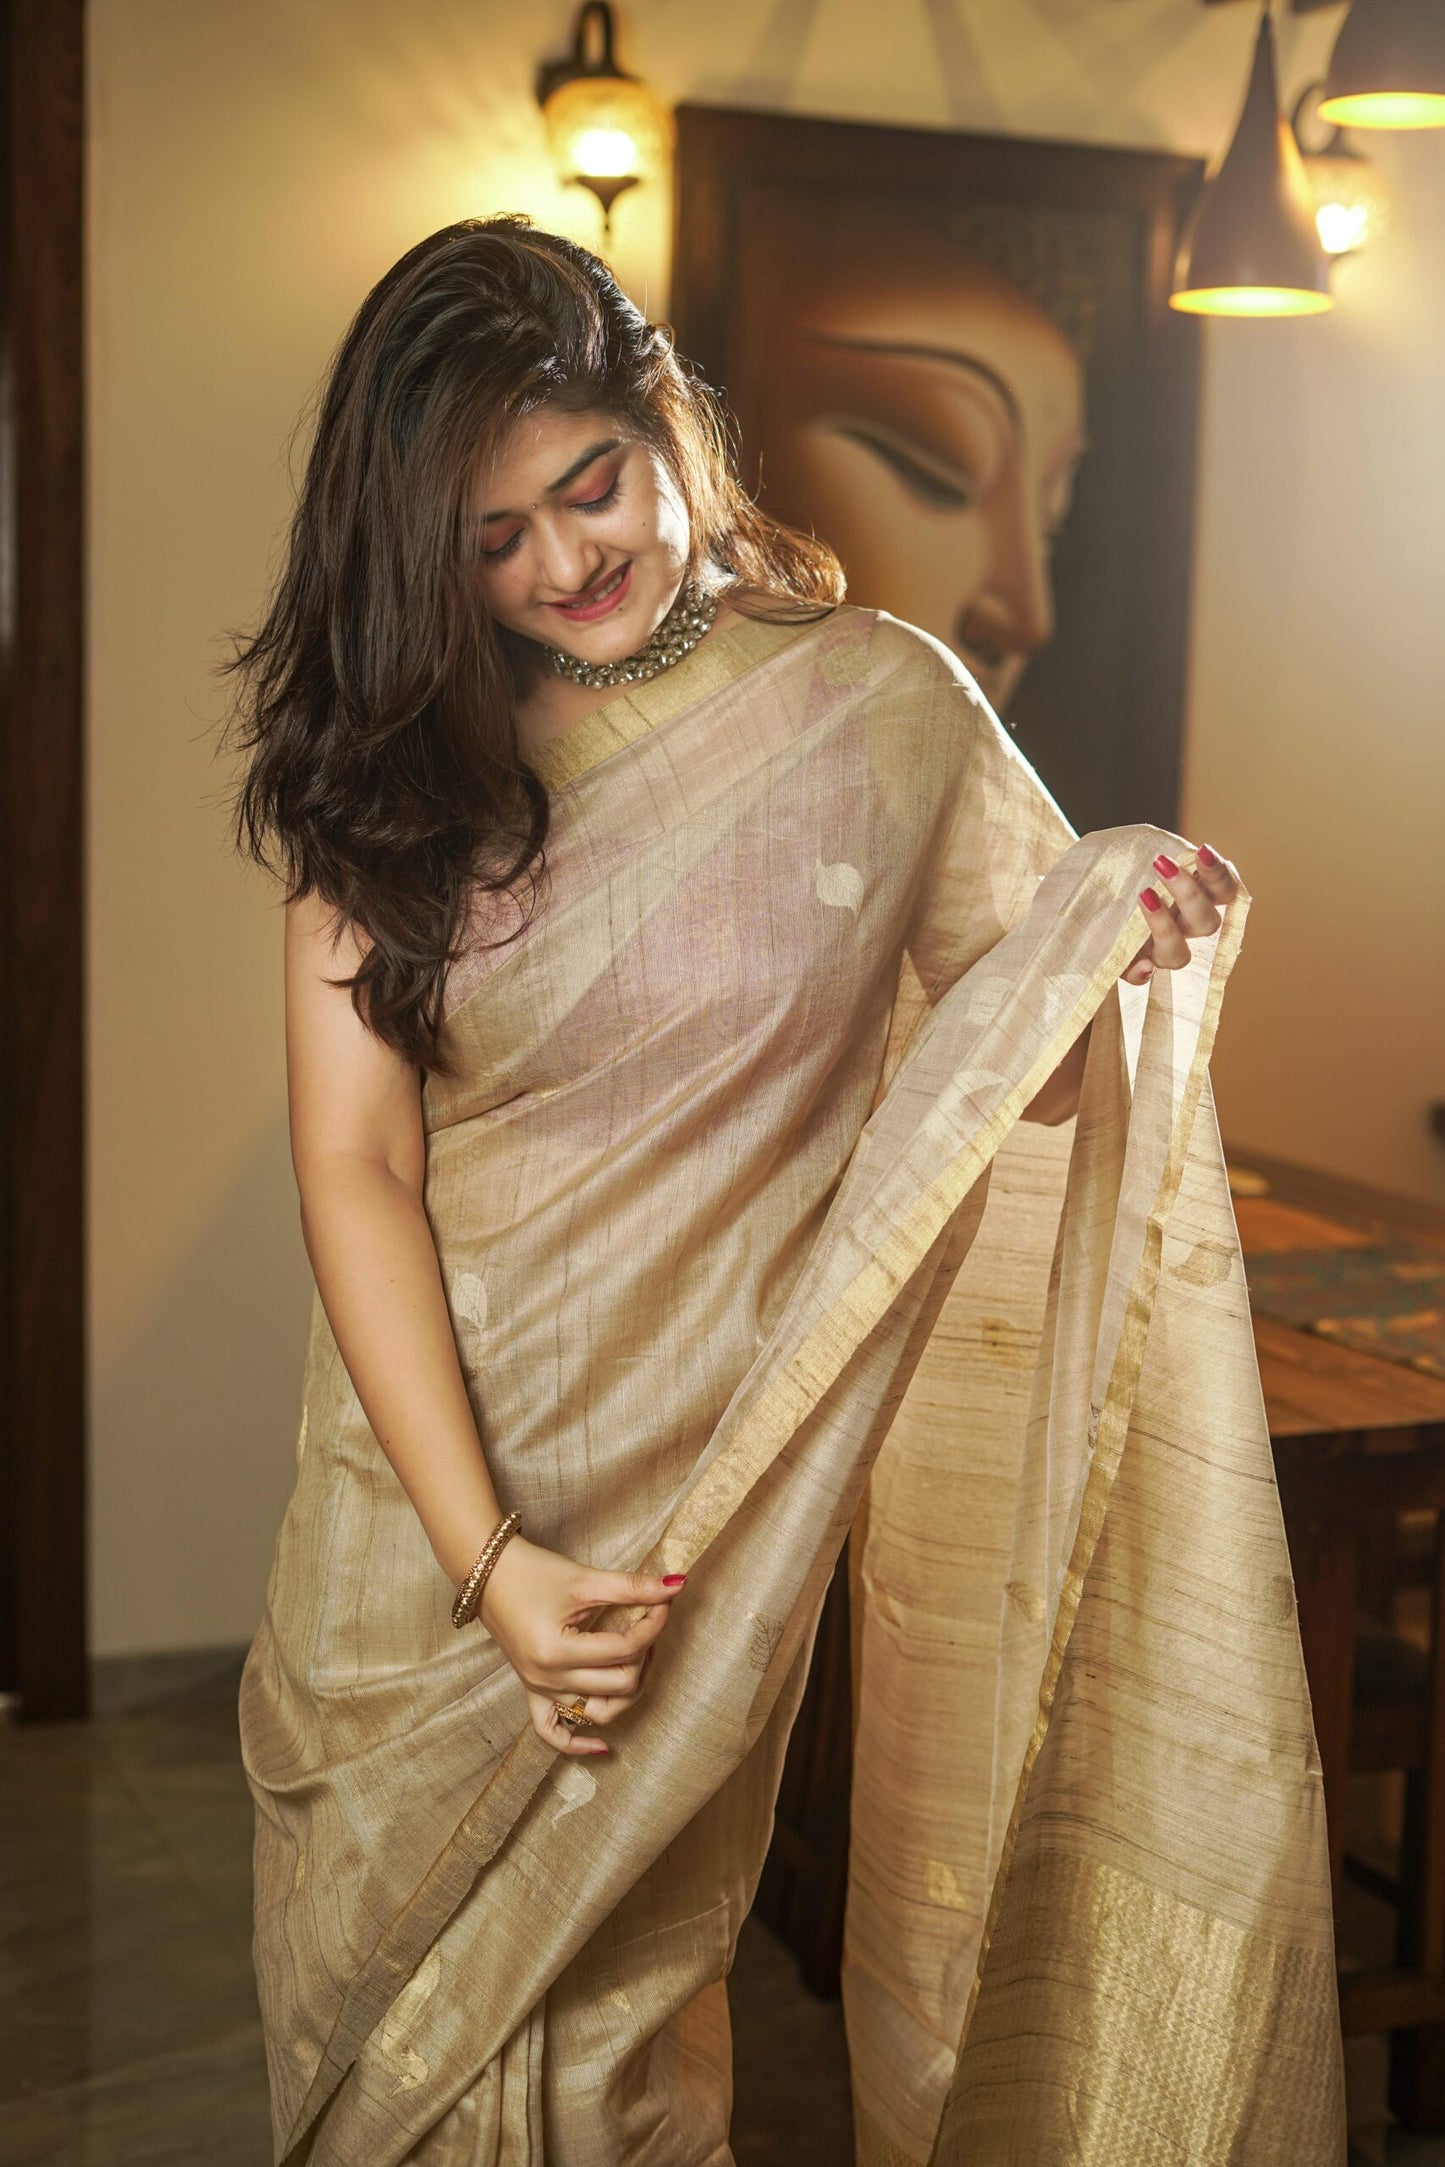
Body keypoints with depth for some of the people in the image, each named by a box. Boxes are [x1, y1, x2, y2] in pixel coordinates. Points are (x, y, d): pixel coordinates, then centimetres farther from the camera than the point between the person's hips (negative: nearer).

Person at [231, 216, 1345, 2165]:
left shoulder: (883, 708, -4)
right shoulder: (393, 759, -3)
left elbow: (1004, 1080, 1)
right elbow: (353, 1164, -9)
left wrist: (1106, 952, -22)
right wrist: (487, 1555, -18)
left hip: (711, 1494, -1)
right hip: (425, 1482, 2)